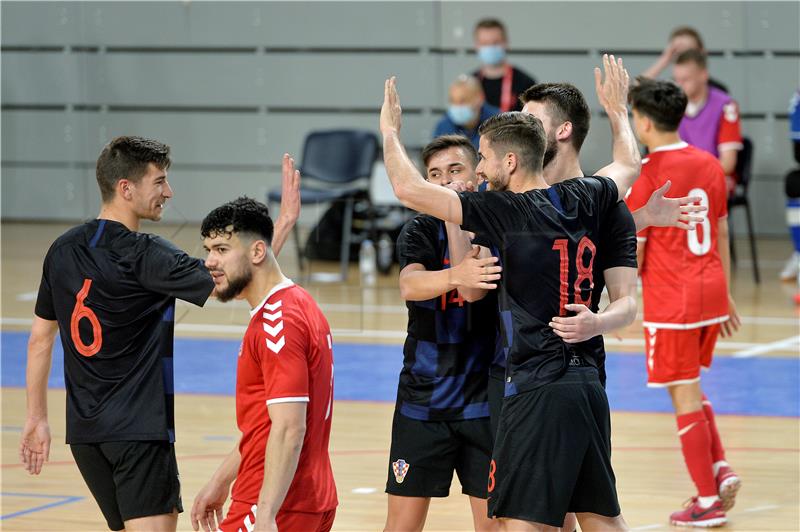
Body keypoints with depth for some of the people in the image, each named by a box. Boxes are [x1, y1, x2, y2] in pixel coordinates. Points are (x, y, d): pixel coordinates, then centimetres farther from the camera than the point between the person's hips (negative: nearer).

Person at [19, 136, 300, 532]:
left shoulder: (63, 250, 8)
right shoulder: (143, 255, -14)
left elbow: (40, 339, 13)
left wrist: (36, 418, 20)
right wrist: (285, 220, -12)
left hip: (84, 429, 8)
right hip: (139, 428, -8)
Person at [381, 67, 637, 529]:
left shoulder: (508, 212, -10)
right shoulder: (585, 199, 8)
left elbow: (409, 189, -11)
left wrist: (390, 131, 7)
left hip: (538, 388, -8)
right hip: (588, 383, 8)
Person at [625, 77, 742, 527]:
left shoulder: (646, 176, -13)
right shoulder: (709, 165, 5)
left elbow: (634, 252, -10)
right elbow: (722, 234, 12)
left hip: (671, 302, -7)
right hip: (711, 292, 7)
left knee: (685, 395, 1)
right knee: (690, 387, 23)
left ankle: (709, 501, 5)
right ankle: (721, 468, 11)